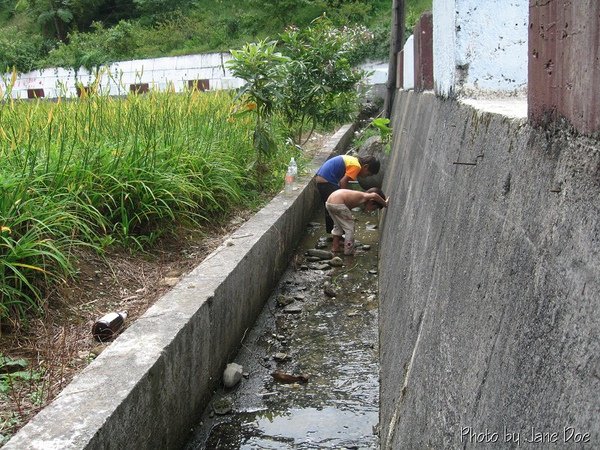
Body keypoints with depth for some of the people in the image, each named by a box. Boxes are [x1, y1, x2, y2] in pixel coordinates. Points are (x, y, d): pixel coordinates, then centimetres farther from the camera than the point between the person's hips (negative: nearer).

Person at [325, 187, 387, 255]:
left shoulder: (360, 196, 18)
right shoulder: (364, 197, -8)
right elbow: (374, 196, -29)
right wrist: (385, 204, -16)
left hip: (329, 203, 9)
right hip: (337, 204, -9)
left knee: (338, 225, 31)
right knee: (350, 228, 7)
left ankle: (335, 246, 40)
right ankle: (348, 251, 12)